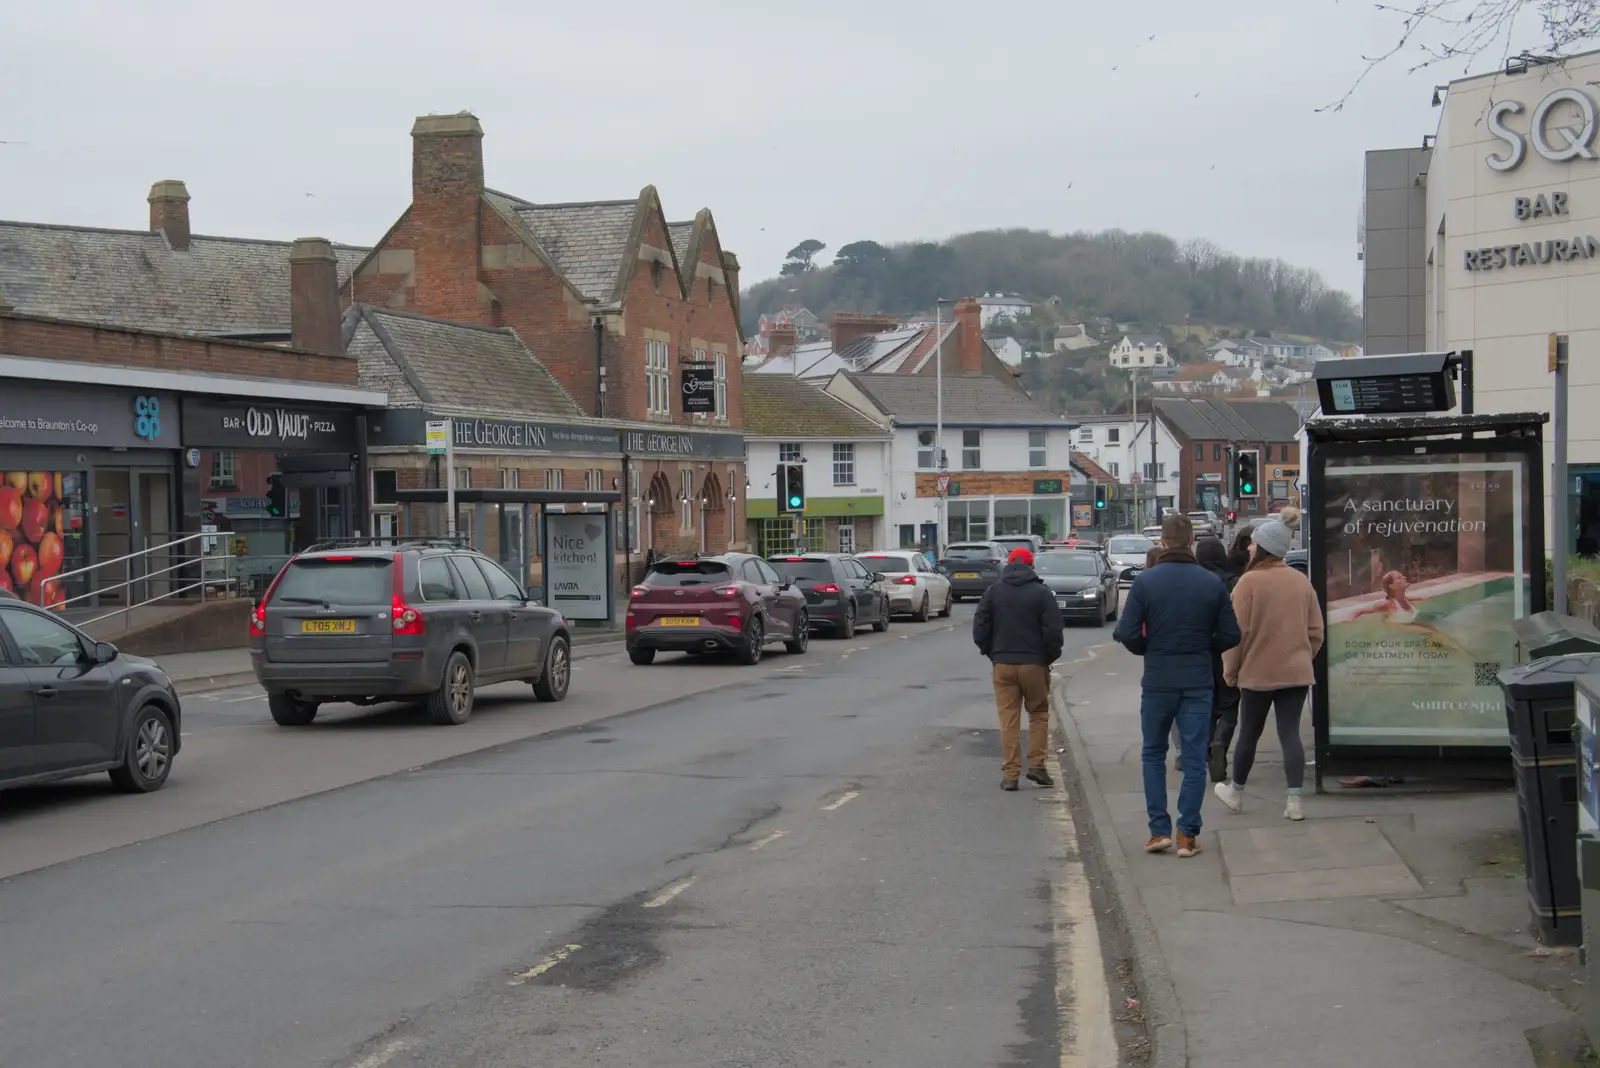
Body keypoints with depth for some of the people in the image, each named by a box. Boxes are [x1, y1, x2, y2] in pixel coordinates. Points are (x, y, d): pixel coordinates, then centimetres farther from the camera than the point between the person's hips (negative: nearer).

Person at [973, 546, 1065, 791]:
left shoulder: (992, 592, 3)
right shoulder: (1042, 592, -4)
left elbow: (980, 630, 1)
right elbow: (1053, 631, -8)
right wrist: (1049, 657, 6)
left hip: (1003, 664, 2)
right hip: (1034, 663, -2)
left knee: (1008, 719, 3)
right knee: (1039, 713, 14)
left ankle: (1010, 774, 0)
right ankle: (1036, 764, 5)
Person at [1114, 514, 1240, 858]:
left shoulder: (1145, 581, -8)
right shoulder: (1212, 583, -2)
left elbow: (1128, 633, -11)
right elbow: (1230, 635, 0)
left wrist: (1149, 650, 9)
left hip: (1157, 681, -1)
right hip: (1198, 682, 1)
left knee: (1153, 755, 14)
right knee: (1194, 758, 7)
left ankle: (1160, 829, 9)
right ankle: (1188, 834, 6)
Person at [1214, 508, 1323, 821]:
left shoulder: (1250, 581, -13)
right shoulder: (1301, 581, 5)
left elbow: (1238, 631, -13)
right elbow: (1316, 630, 9)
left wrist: (1230, 669, -2)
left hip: (1258, 672, -4)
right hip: (1297, 672, 4)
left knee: (1249, 734, 11)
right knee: (1290, 733, 4)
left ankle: (1236, 792, 28)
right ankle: (1294, 801, -2)